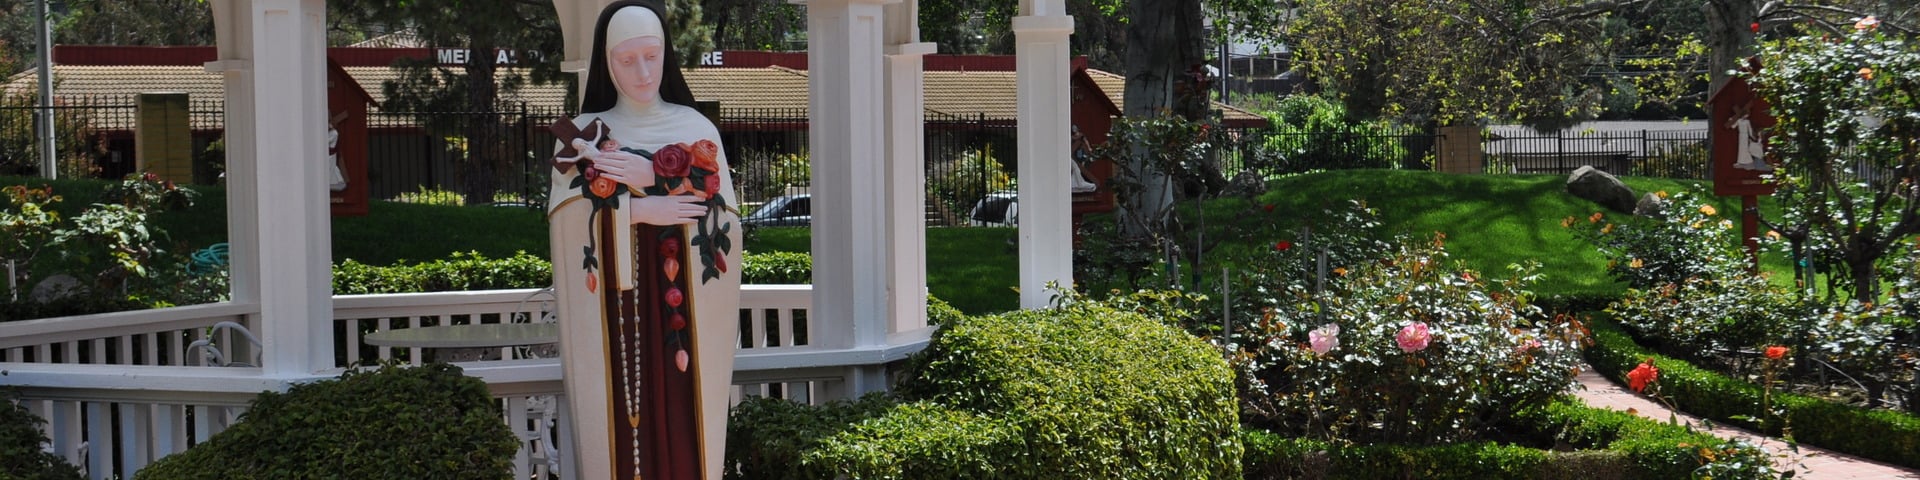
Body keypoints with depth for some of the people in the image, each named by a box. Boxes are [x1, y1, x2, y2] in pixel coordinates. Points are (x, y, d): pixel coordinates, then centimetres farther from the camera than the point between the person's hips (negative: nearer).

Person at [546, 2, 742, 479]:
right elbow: (564, 221, -5)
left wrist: (652, 179, -12)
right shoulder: (585, 134, 7)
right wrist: (635, 211, -18)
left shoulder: (696, 129, 8)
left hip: (683, 309, 0)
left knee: (683, 428, 0)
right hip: (614, 311, 0)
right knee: (620, 425, -2)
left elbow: (725, 216, -3)